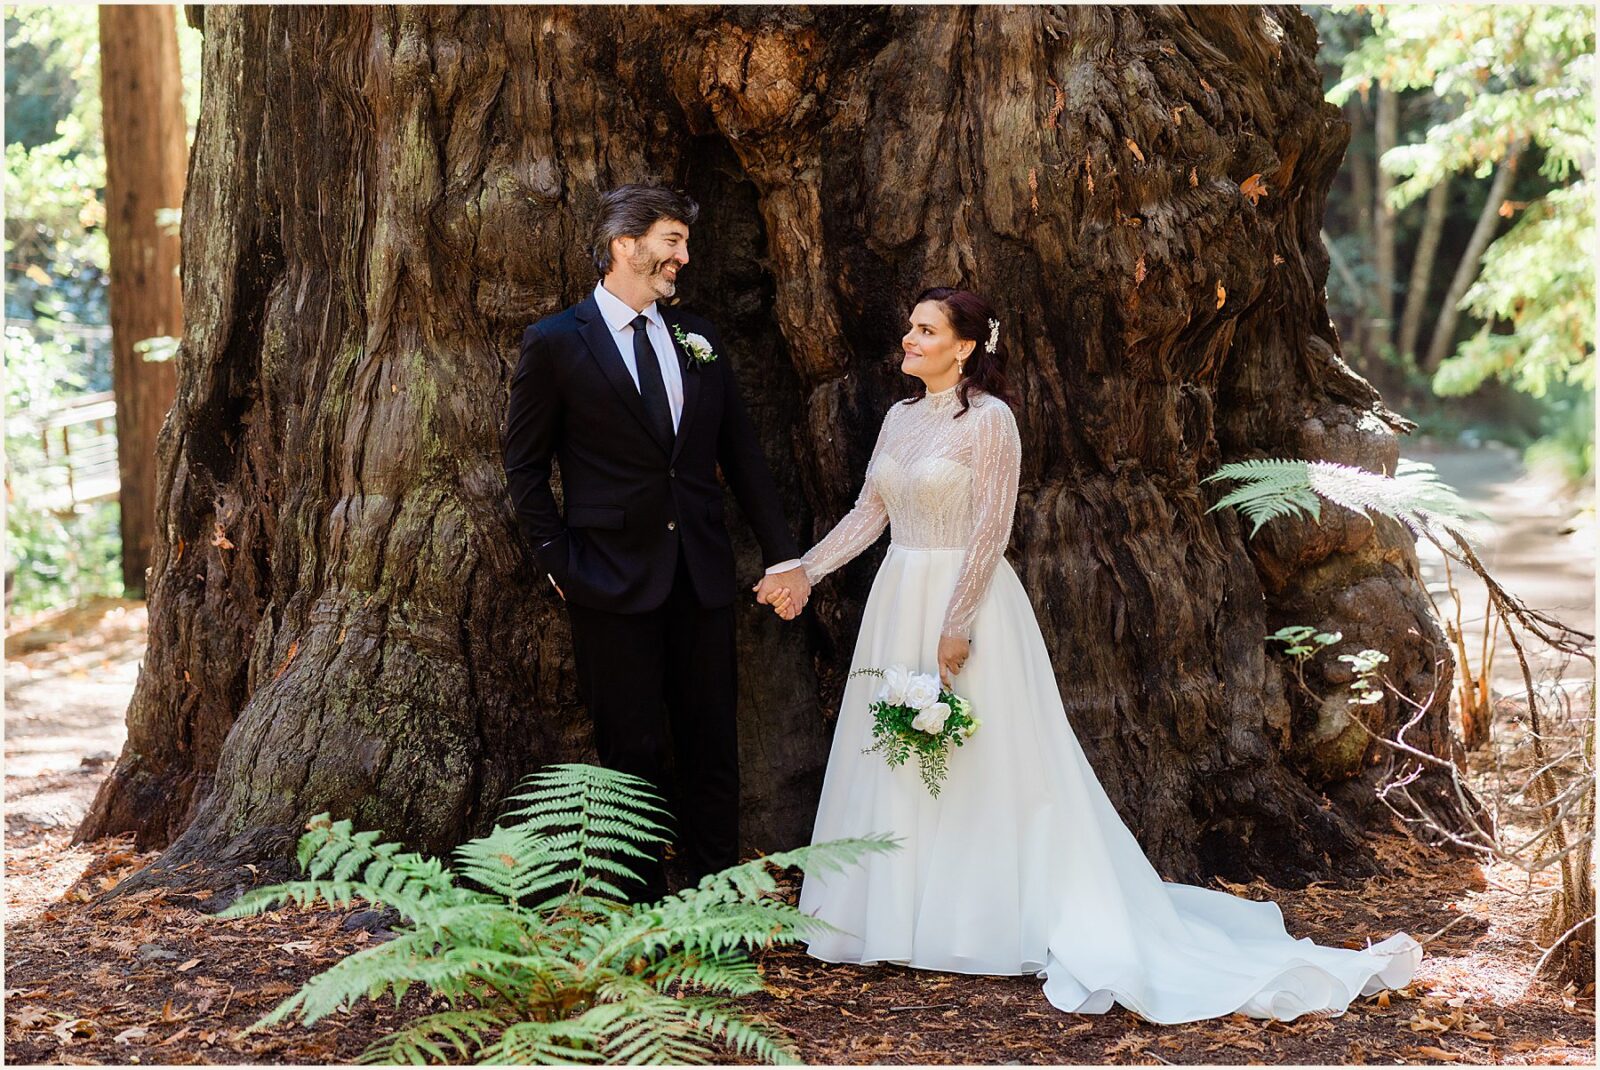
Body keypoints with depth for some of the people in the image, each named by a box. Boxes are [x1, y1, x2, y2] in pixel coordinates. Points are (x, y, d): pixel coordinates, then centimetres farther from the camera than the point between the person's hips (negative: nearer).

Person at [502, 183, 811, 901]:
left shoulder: (699, 338, 10)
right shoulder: (555, 343, -3)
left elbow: (740, 452, 13)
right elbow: (525, 466, 2)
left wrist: (782, 553, 8)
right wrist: (559, 564, -4)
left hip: (702, 574, 4)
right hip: (613, 579, -4)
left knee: (713, 747, 7)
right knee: (633, 753, 4)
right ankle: (644, 912, 14)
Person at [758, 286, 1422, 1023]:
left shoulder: (989, 418, -12)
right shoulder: (900, 417, 11)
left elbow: (991, 530, -16)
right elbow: (870, 512, 13)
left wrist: (957, 625, -19)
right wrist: (806, 572, 5)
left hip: (967, 600, -8)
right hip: (898, 602, 8)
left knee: (983, 769, -2)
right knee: (893, 766, 10)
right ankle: (901, 912, 19)